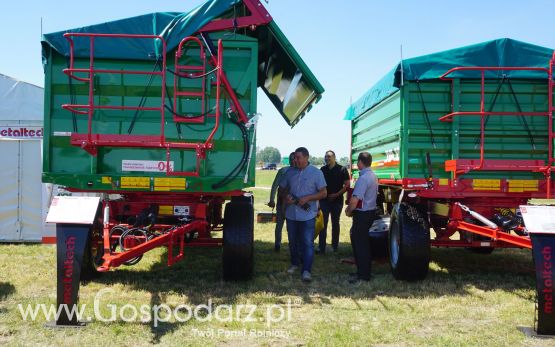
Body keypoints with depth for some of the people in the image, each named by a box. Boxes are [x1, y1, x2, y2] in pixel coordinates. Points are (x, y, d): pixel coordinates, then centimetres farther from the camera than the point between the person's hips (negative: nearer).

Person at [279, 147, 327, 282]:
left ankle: (306, 270, -6)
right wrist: (286, 196, -8)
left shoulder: (316, 173, -5)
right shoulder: (290, 172, 7)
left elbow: (323, 193, -5)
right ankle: (294, 264, 34)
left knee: (307, 243, -7)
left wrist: (307, 198, -17)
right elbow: (282, 188, 15)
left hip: (307, 214, -5)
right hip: (291, 213, 5)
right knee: (293, 241, 16)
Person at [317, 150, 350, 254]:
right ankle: (321, 247, -1)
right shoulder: (323, 169, 5)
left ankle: (335, 246, 19)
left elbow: (347, 185, -6)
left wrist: (336, 194, -15)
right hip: (324, 200, 2)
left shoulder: (342, 169, -4)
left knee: (335, 223, 9)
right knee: (323, 224, -2)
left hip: (337, 201, -2)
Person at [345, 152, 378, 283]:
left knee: (360, 243, -1)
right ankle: (364, 270, 27)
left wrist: (349, 211, -9)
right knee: (363, 241, 19)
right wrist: (351, 208, 12)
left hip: (362, 214, -9)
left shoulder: (363, 178, -22)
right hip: (371, 211, 9)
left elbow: (355, 199, -26)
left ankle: (363, 275, 6)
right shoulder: (373, 176, 10)